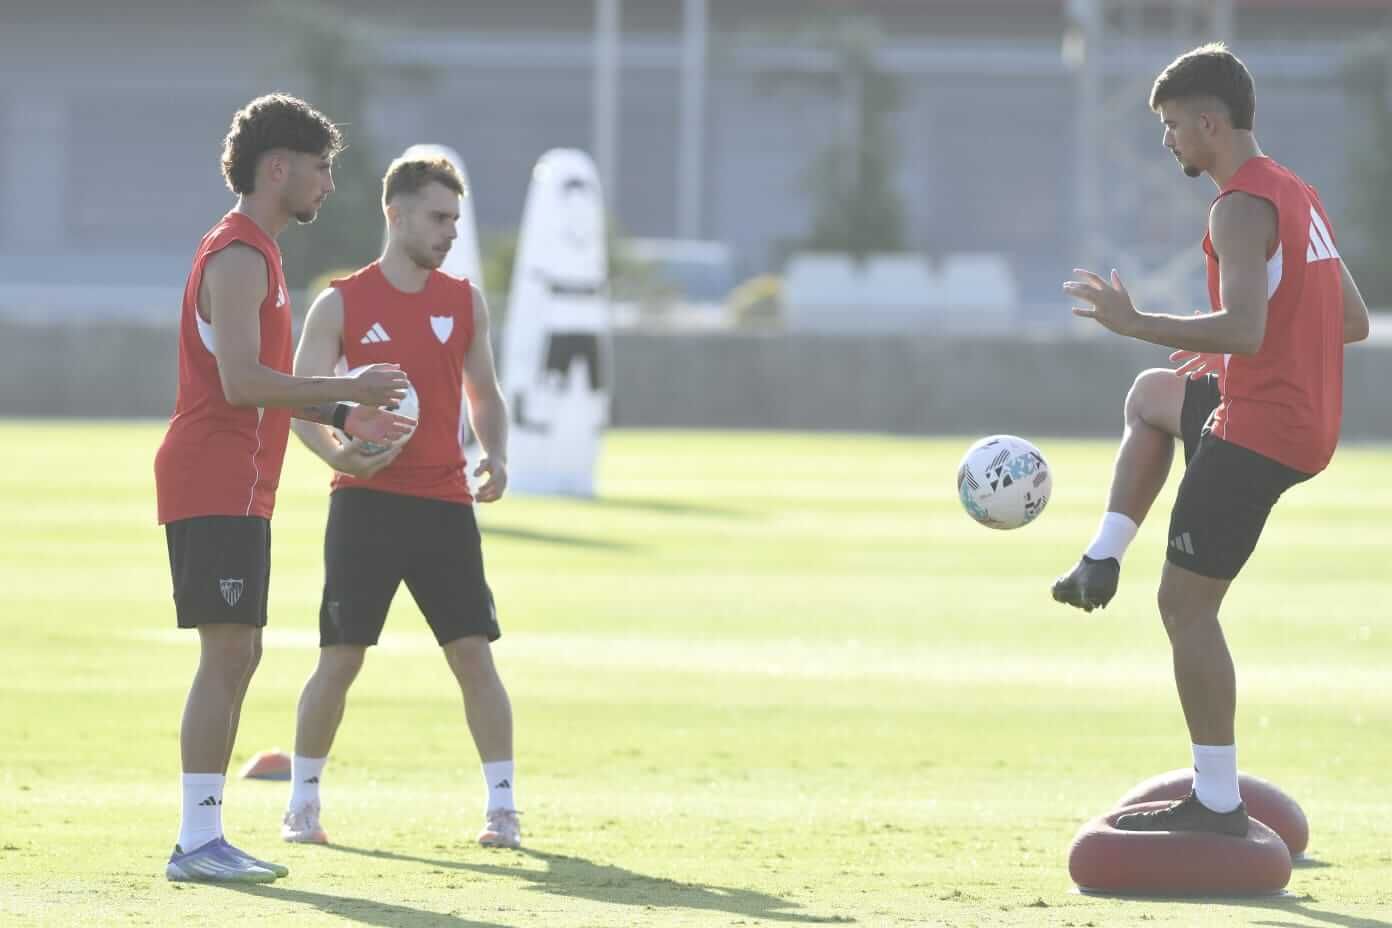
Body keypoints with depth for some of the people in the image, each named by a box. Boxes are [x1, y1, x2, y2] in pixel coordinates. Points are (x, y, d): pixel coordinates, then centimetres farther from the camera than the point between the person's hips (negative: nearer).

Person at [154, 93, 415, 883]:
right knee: (229, 654, -11)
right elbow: (241, 381, -22)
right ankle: (198, 841, -12)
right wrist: (349, 390, -15)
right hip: (216, 485, -11)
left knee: (238, 656, 10)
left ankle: (205, 837, 12)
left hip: (235, 490, 11)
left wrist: (341, 415, 20)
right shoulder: (238, 258, -13)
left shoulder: (255, 255, 21)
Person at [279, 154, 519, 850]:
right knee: (340, 658, -2)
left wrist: (495, 455, -1)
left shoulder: (465, 303, 9)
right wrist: (336, 453, -19)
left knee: (474, 654, -4)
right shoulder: (342, 304, 0)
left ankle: (502, 808, 0)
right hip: (366, 500, -2)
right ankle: (302, 803, 12)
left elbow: (483, 393, 19)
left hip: (446, 503, 2)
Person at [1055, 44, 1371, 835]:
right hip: (1310, 423, 10)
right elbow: (1354, 322, 19)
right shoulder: (1300, 196, 13)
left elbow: (1244, 331, -29)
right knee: (1151, 397, 34)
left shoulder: (1243, 208, -17)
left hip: (1258, 433, -10)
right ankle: (1103, 561, 27)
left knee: (1186, 601, -3)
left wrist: (1134, 322, -21)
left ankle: (1218, 802, -3)